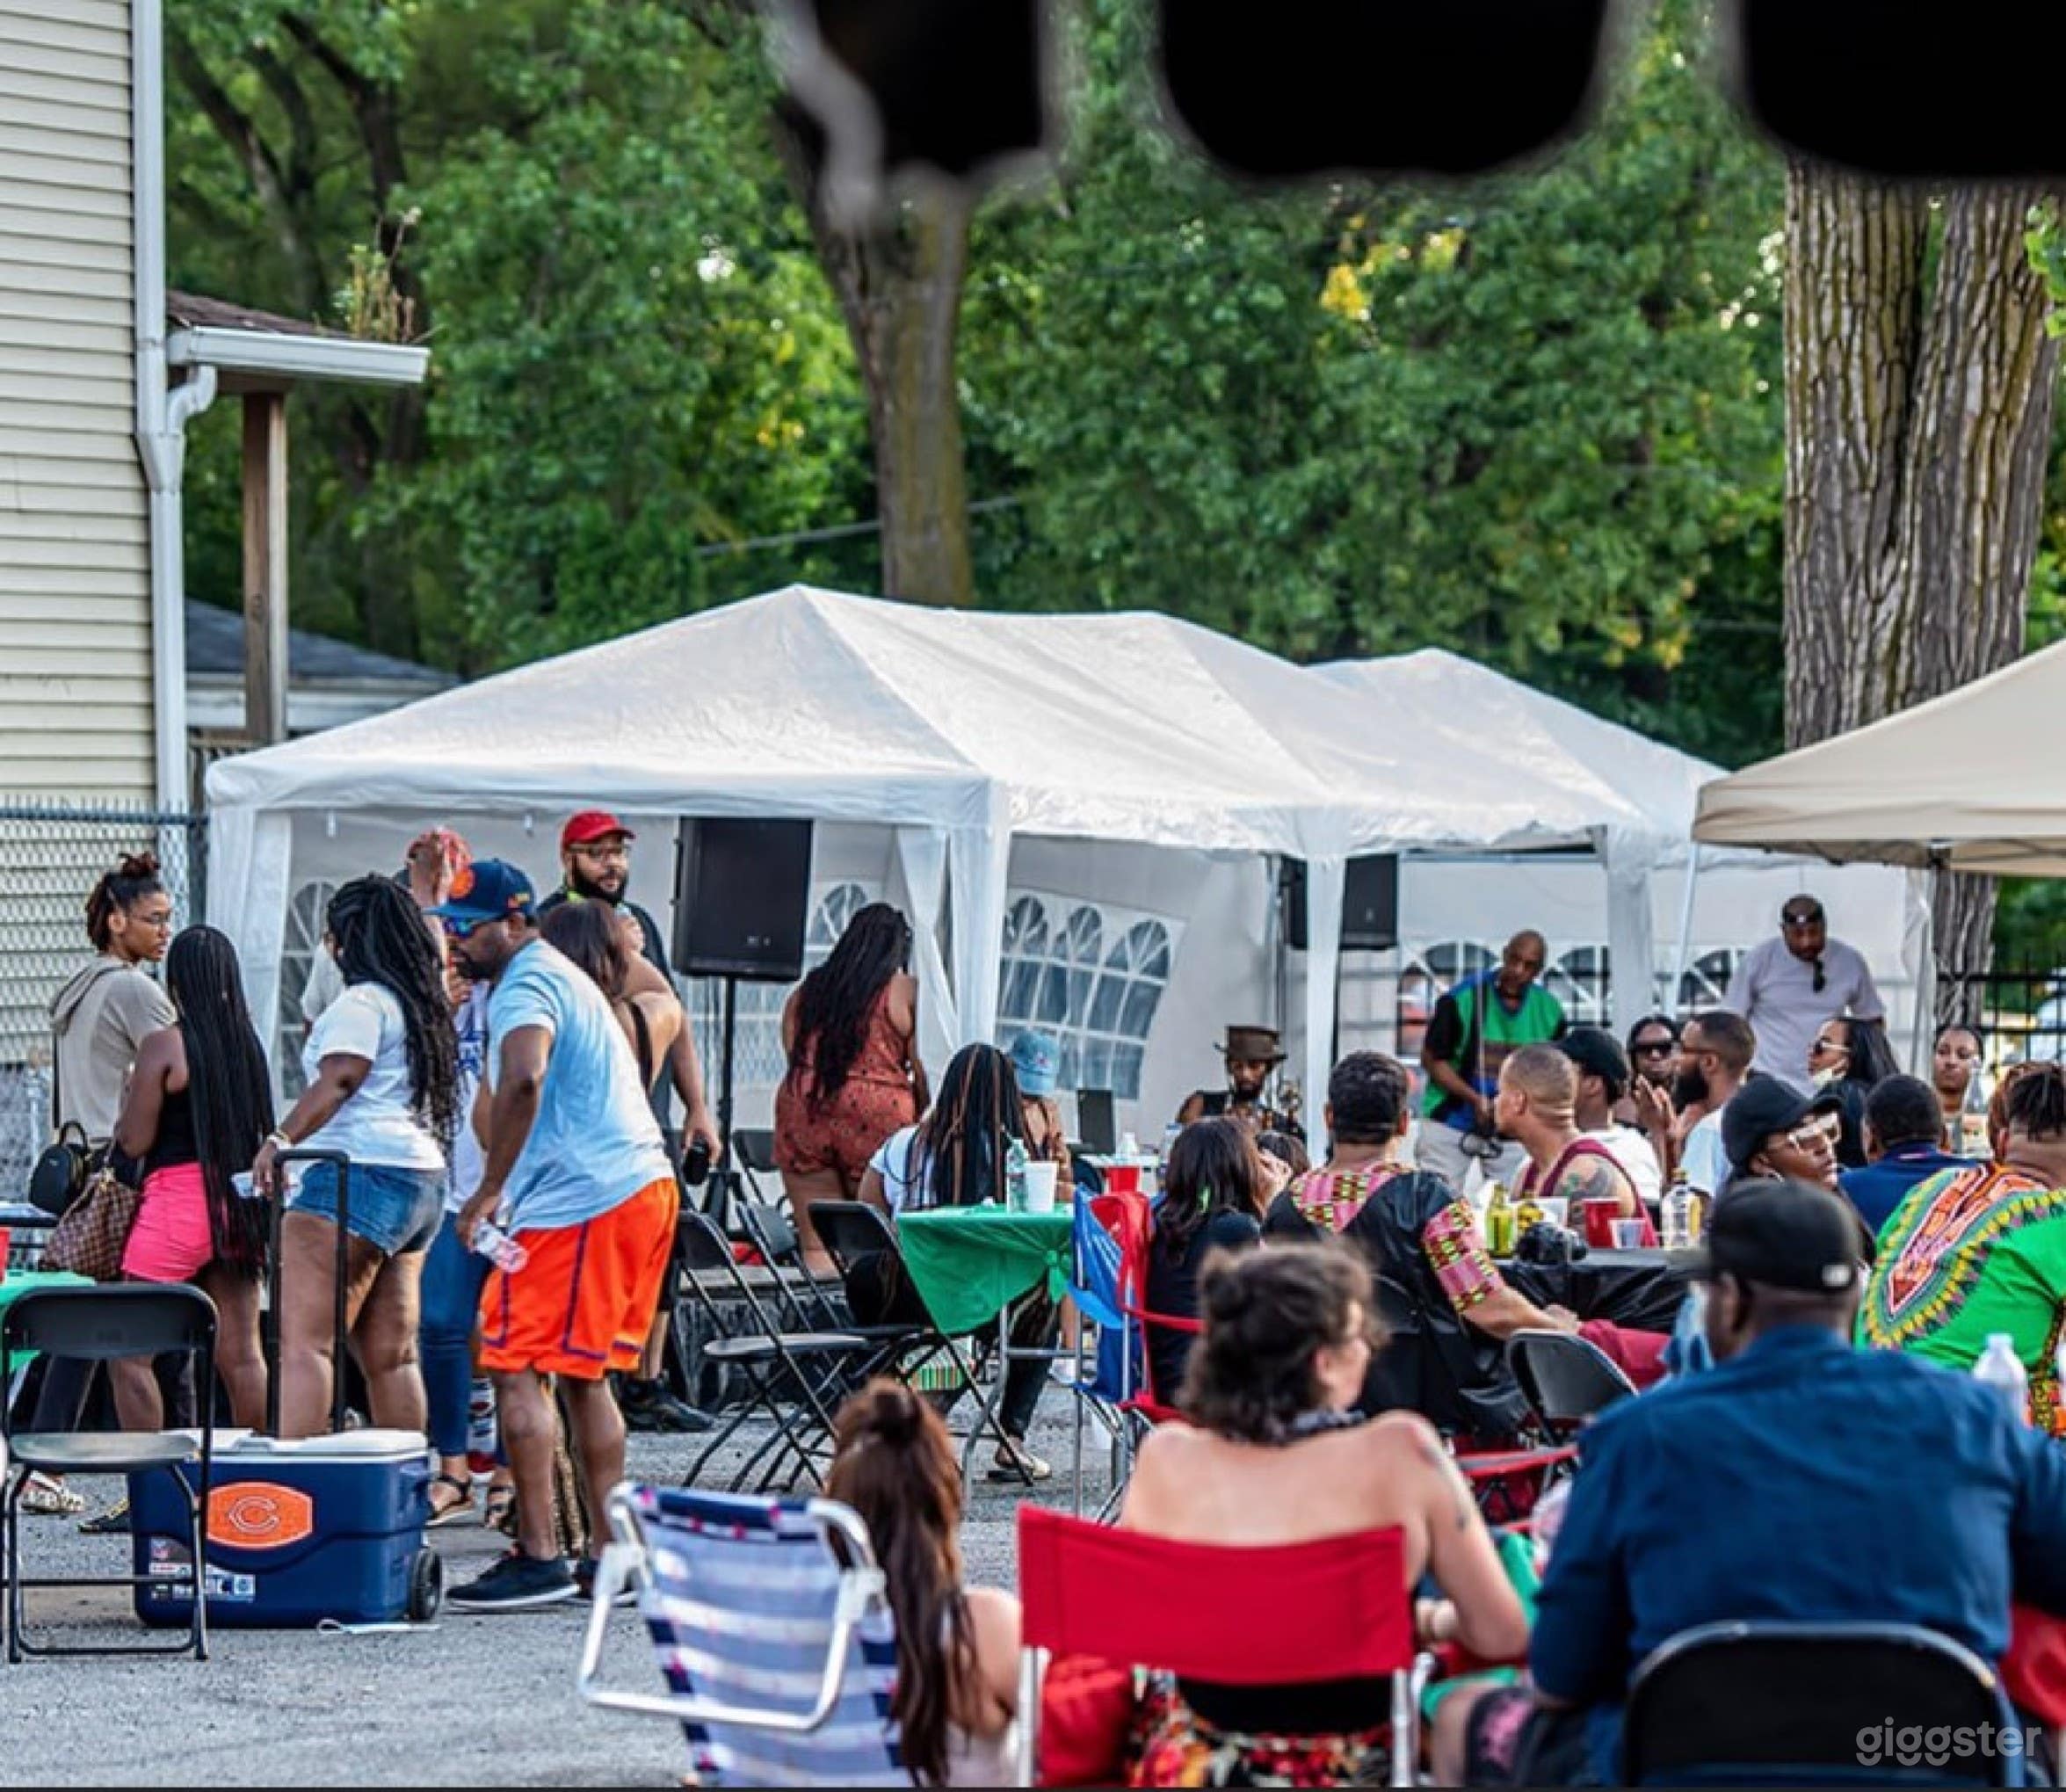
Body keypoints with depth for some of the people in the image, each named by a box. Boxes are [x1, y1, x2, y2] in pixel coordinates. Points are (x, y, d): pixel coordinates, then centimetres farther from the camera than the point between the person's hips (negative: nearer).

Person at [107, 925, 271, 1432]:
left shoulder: (164, 1044, -10)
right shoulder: (248, 1042, 7)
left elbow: (134, 1140, -8)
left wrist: (129, 1097, 9)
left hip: (176, 1198, -6)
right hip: (237, 1204, 6)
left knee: (130, 1354, 1)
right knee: (240, 1354, 8)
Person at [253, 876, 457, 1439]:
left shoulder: (361, 1002, -6)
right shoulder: (422, 1003, 21)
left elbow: (338, 1080, -18)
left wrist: (279, 1141, -21)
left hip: (360, 1174, -10)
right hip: (422, 1176, 10)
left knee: (304, 1343, -16)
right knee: (391, 1355, 9)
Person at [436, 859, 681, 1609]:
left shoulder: (524, 988, -10)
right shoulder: (562, 977, 23)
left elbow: (524, 1078, -30)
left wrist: (489, 1190, -25)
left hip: (577, 1201, -10)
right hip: (641, 1184, 10)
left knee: (516, 1369, -9)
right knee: (583, 1375, 15)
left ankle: (538, 1556, -13)